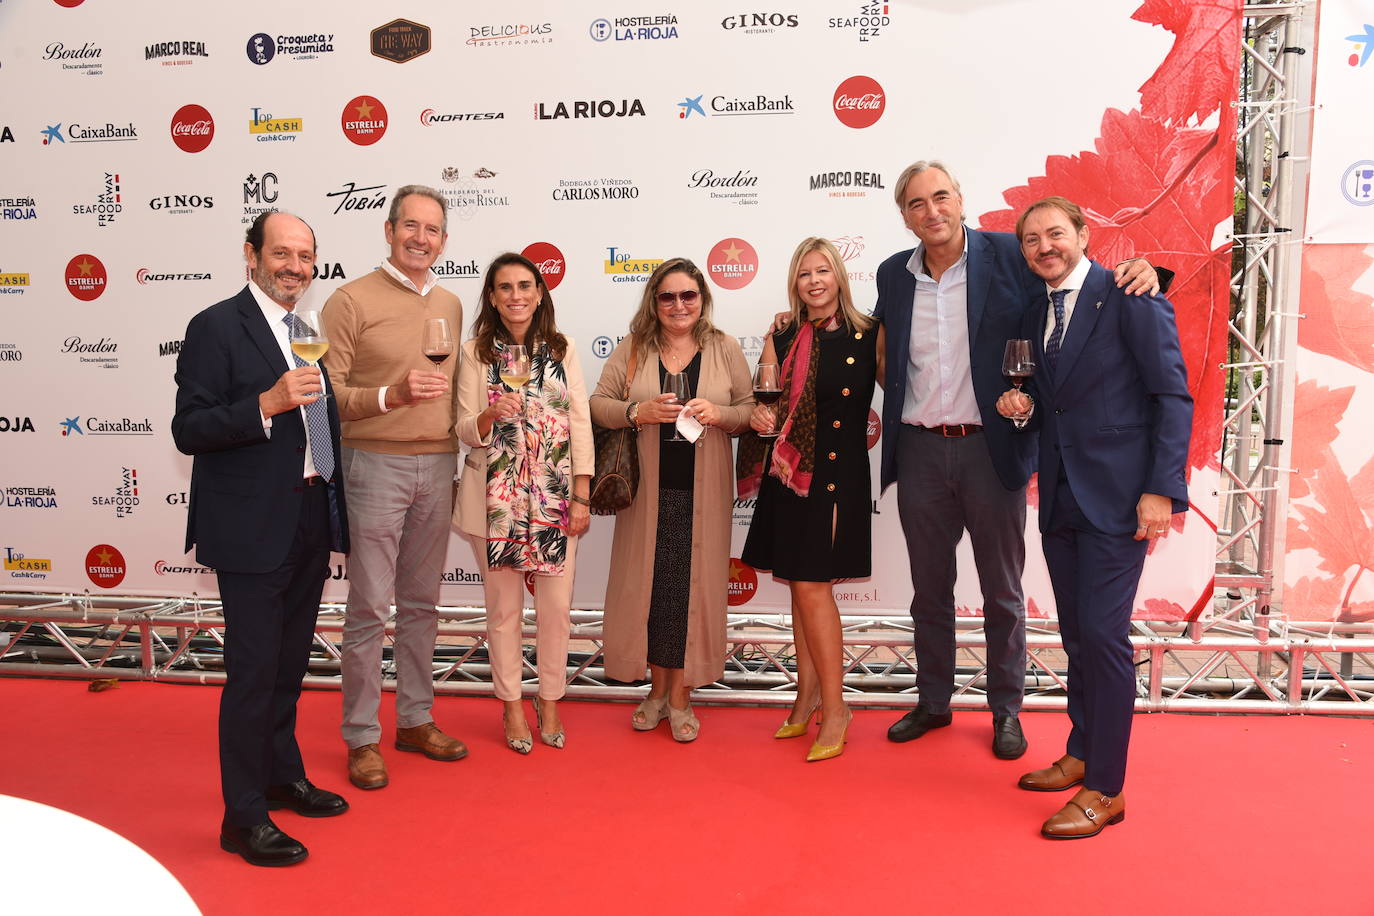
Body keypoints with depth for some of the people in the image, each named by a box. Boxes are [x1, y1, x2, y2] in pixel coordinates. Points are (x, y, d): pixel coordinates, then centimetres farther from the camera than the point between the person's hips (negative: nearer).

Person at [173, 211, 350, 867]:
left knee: (290, 663, 19)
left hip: (309, 524, 7)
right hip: (252, 530, -7)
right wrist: (267, 404, -28)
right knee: (253, 671, -1)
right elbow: (188, 430, -15)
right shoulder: (216, 328, -10)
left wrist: (334, 512, 16)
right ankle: (244, 818, 12)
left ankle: (283, 776, 35)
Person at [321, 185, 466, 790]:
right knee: (370, 608, 0)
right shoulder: (352, 300, -5)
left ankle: (416, 720, 25)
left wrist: (456, 455, 10)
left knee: (421, 603, 13)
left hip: (438, 467, 5)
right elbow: (328, 394, -9)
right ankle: (362, 737, 13)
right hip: (375, 464, -5)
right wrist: (390, 395, -23)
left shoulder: (450, 306, 13)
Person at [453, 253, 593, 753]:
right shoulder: (476, 352, 1)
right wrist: (491, 415, -23)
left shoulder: (562, 350, 5)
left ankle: (550, 701, 23)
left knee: (556, 606, 4)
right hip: (496, 498, -1)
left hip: (555, 496, 1)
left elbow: (580, 424, 3)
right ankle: (512, 704, 24)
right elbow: (466, 430, 0)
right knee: (504, 605, 6)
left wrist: (581, 496, -3)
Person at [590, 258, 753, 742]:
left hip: (702, 491, 0)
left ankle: (680, 695, 16)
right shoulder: (632, 349, 5)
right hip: (648, 489, 1)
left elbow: (751, 410, 5)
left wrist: (718, 414, -15)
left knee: (692, 585, 2)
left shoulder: (725, 348, 5)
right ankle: (657, 688, 23)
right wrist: (639, 412, -15)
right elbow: (598, 404, 2)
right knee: (648, 583, 4)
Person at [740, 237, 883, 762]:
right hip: (789, 474, 4)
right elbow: (764, 405, 8)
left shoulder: (869, 336, -3)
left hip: (840, 477, -4)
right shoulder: (781, 340, 7)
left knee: (811, 586, -7)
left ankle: (833, 708, 6)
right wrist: (759, 417, -11)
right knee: (803, 588, 11)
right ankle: (808, 695, 23)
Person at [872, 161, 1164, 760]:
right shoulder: (893, 274, 7)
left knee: (1002, 591, 9)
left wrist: (1134, 274, -20)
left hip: (989, 448, -3)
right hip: (919, 450, 3)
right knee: (929, 588, 15)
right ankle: (933, 702, 31)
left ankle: (1006, 710, 26)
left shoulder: (1008, 256, -5)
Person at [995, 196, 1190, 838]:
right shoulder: (1035, 315, 14)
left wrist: (1162, 489, -16)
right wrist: (1023, 405, -1)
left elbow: (1173, 395, -10)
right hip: (1060, 496, 7)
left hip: (1116, 494, -7)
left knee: (1103, 633, -7)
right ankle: (1082, 754, 29)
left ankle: (1105, 789, 5)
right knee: (1075, 633, 14)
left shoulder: (1131, 297, -7)